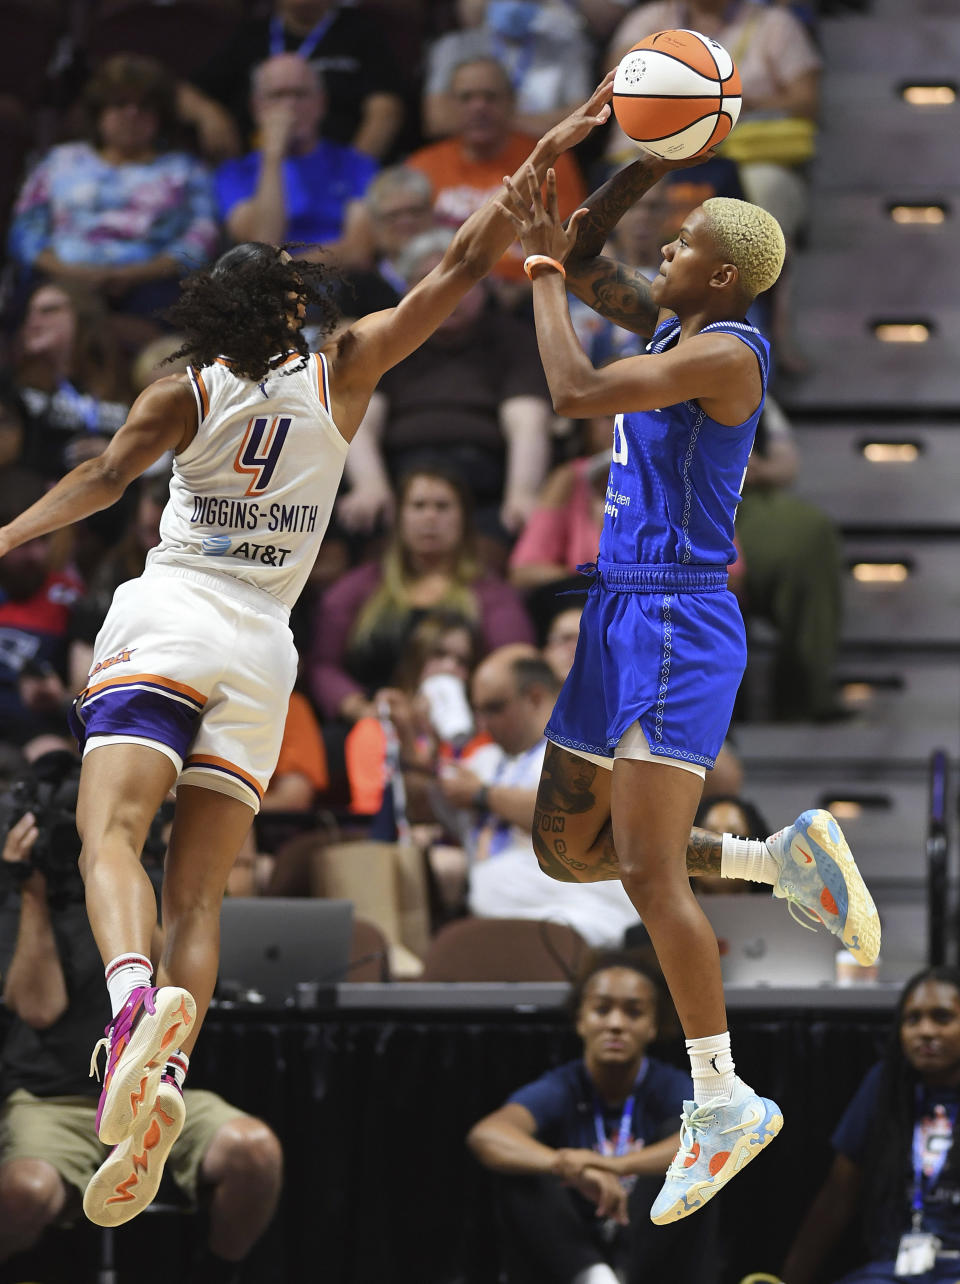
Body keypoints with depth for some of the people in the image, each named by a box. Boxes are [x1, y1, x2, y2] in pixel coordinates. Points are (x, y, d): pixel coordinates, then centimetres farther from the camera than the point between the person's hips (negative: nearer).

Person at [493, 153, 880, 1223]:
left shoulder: (726, 352, -15)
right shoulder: (673, 324, 11)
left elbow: (574, 392, -22)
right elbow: (586, 261, 22)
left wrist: (542, 279, -7)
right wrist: (656, 161, 8)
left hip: (679, 624, -10)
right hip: (621, 619, 10)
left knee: (646, 870, -12)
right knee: (565, 849, 13)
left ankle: (721, 1101, -5)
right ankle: (784, 859, 14)